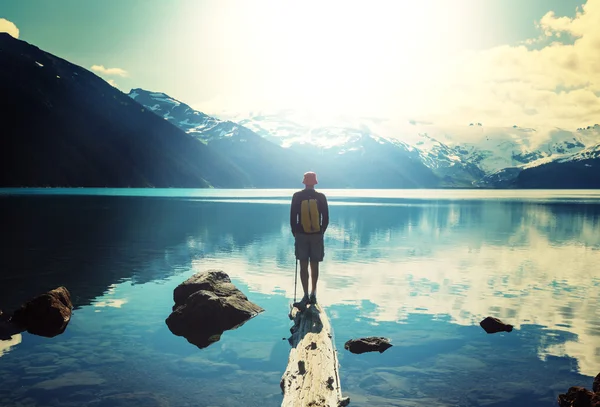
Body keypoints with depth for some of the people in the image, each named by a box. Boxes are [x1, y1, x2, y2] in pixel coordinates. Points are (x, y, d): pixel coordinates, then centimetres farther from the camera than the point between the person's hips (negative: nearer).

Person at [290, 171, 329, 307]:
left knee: (303, 266, 2)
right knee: (314, 265, 11)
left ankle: (306, 295, -3)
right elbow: (326, 218, 2)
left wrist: (295, 232, 11)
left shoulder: (297, 196, -4)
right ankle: (313, 294, 17)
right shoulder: (321, 197, -2)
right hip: (317, 235, 1)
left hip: (301, 235, -1)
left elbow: (292, 217, -1)